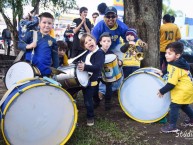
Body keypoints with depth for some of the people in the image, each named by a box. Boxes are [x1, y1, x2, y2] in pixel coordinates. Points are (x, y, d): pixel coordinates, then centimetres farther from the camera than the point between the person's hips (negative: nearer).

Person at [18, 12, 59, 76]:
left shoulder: (52, 41, 4)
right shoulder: (31, 34, 1)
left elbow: (55, 58, 7)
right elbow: (20, 44, 1)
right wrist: (28, 46, -19)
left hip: (45, 72, 1)